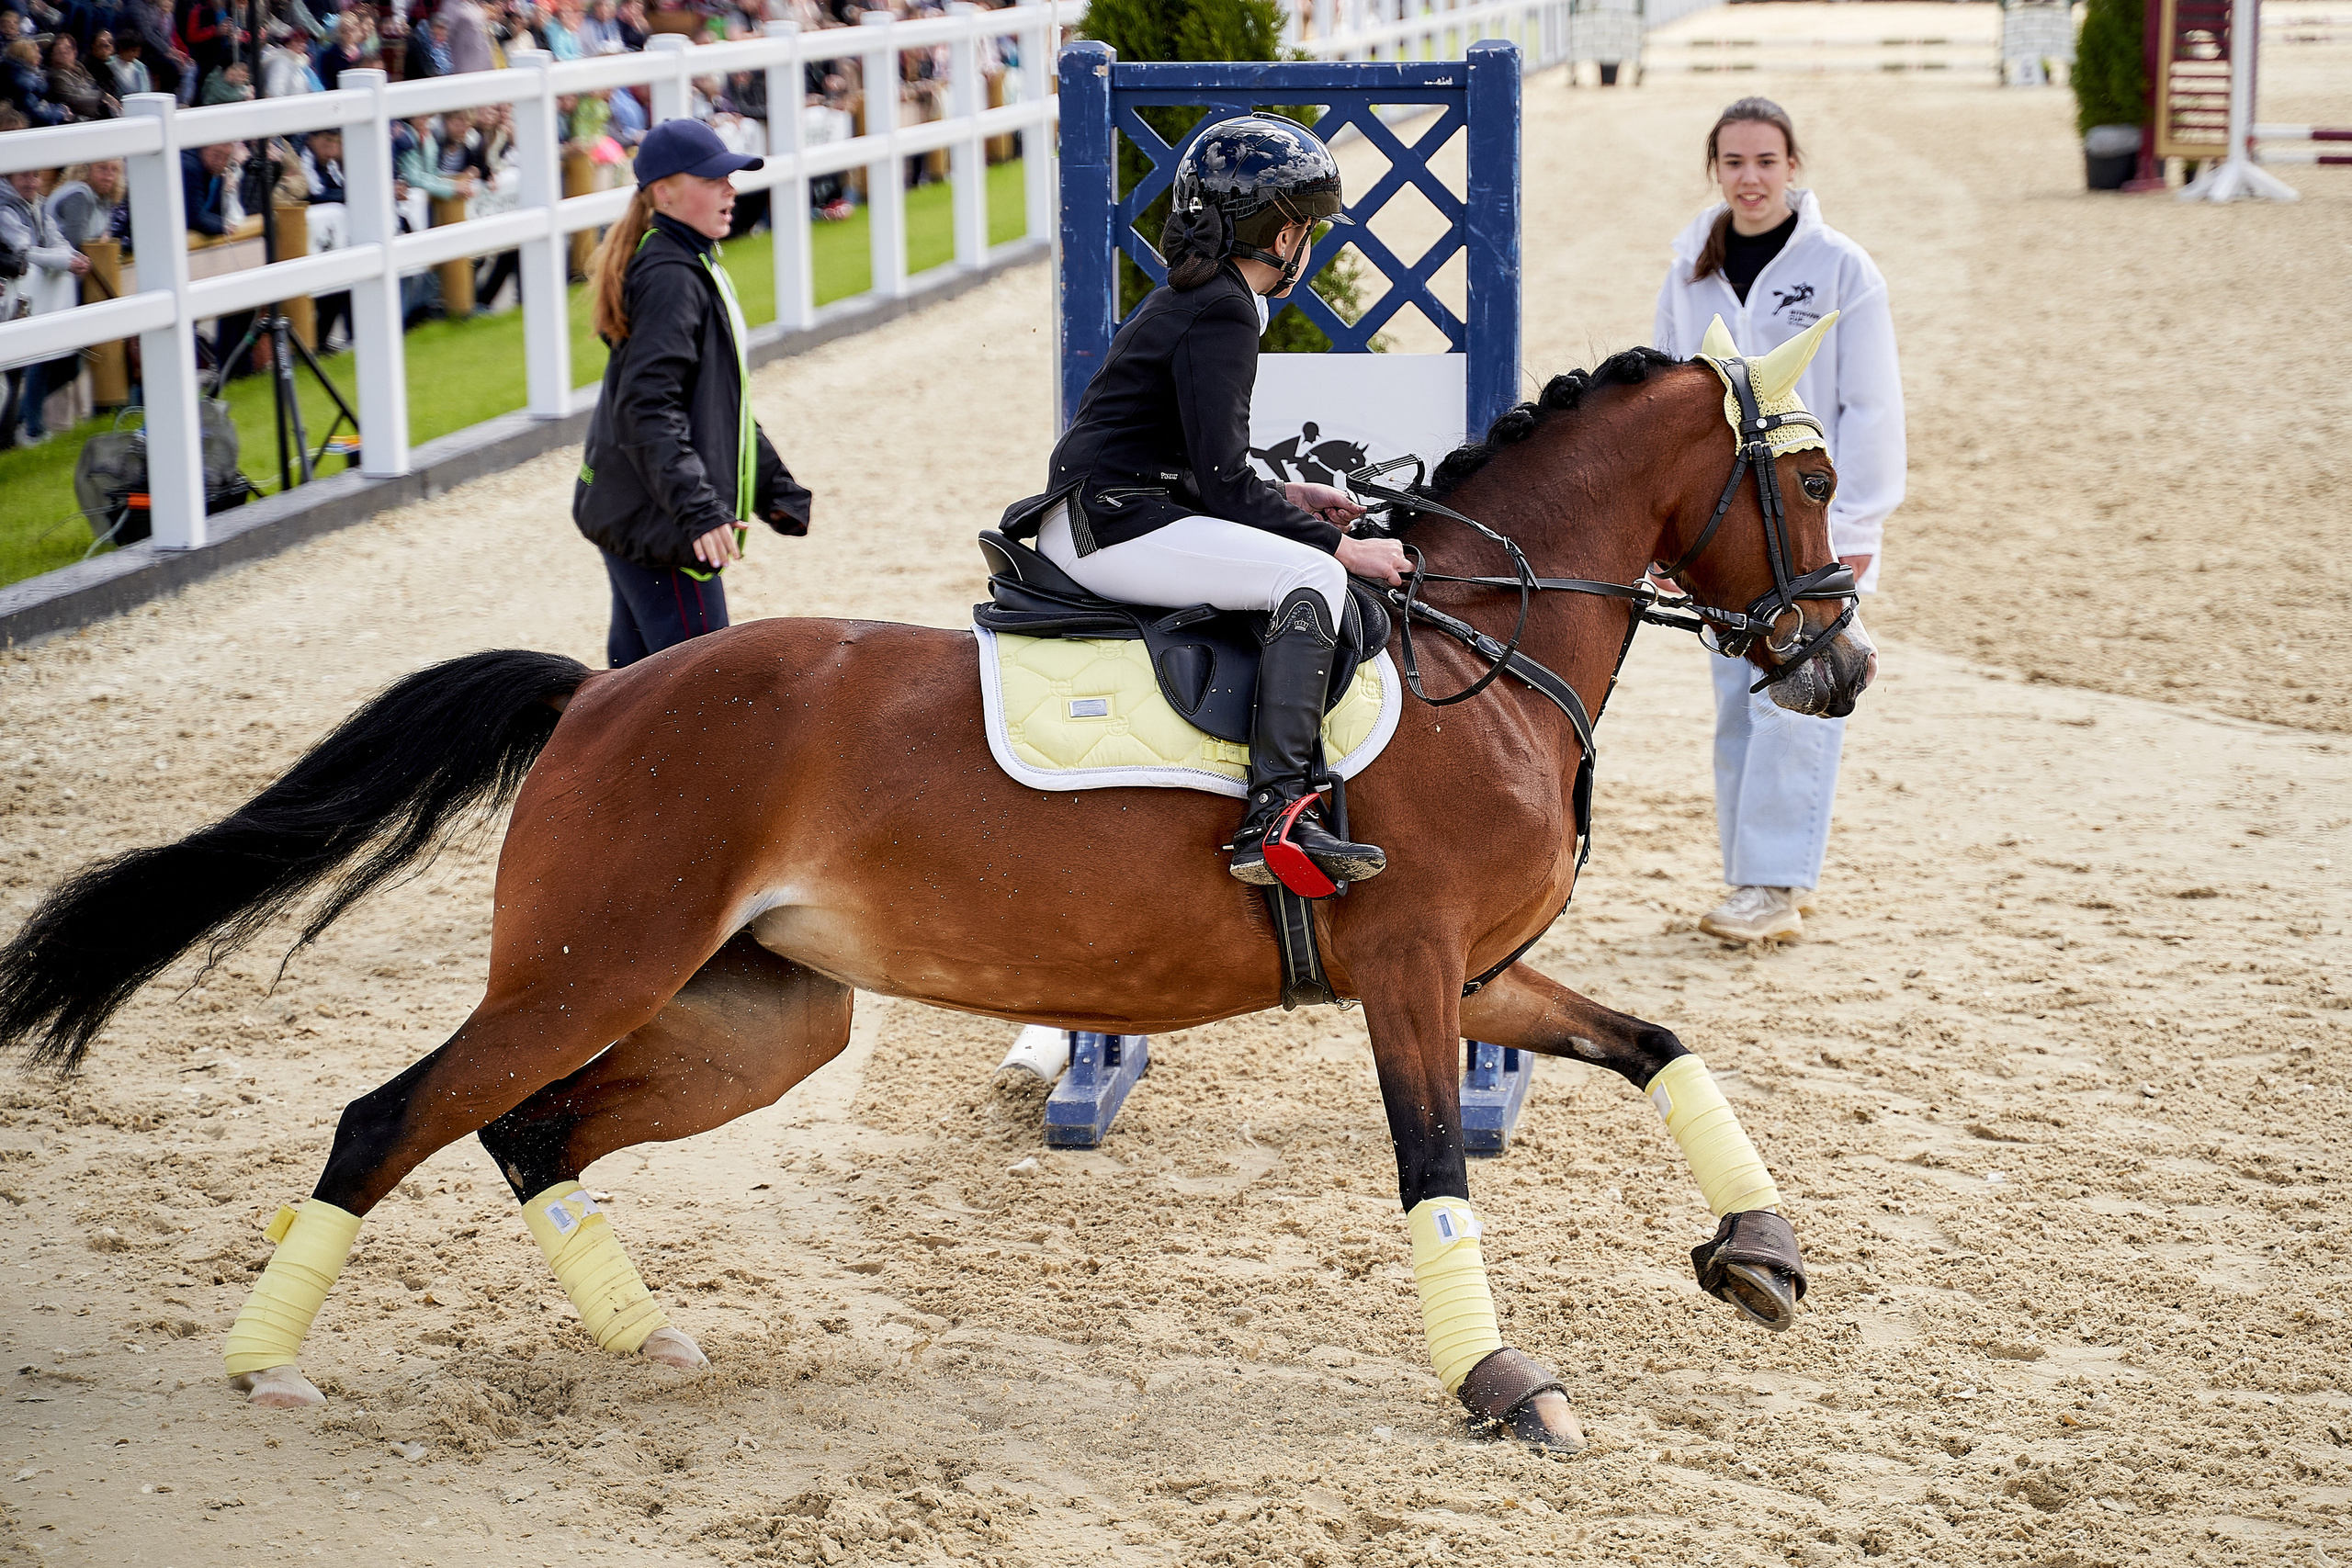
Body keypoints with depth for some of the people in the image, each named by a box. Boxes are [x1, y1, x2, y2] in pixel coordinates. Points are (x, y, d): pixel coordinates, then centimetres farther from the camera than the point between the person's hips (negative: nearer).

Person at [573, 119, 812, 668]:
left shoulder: (694, 266, 17)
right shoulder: (669, 277, -16)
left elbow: (722, 404, 26)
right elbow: (648, 408, -25)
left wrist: (773, 486, 27)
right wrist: (698, 509, -33)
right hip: (655, 520, -11)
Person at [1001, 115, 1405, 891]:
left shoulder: (1189, 298, 17)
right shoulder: (1223, 315, -14)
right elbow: (1222, 486, -18)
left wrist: (1291, 498, 16)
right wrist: (1345, 548, -13)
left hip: (1088, 520, 11)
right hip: (1111, 528, -11)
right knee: (1312, 575, -21)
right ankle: (1274, 817, -31)